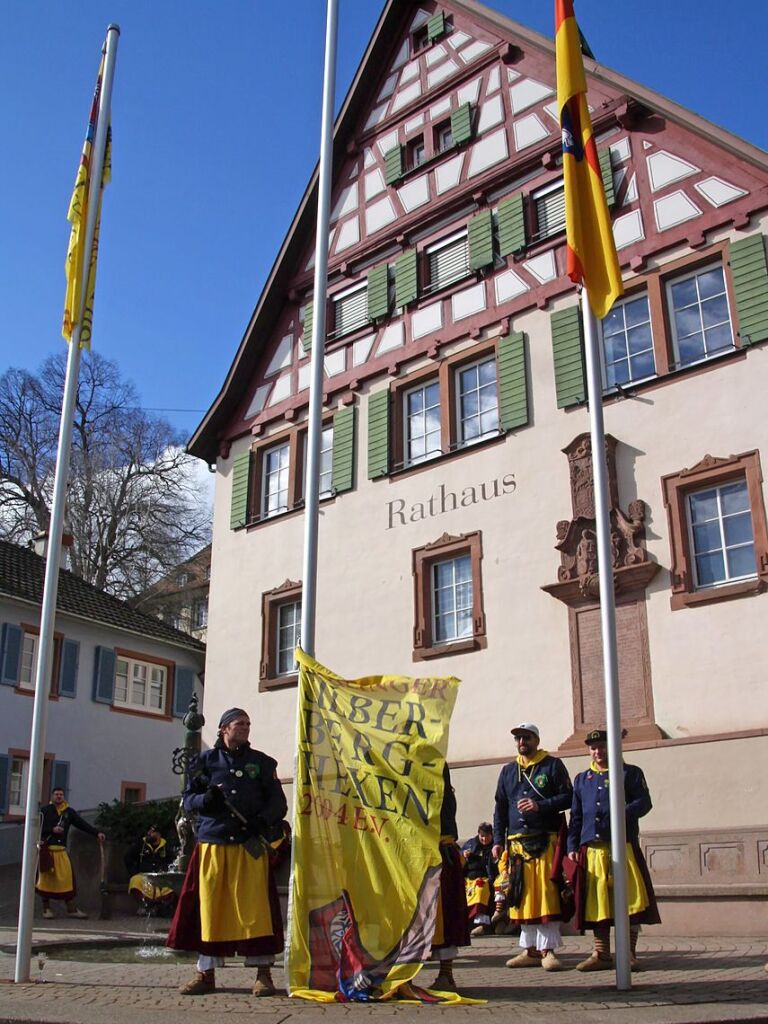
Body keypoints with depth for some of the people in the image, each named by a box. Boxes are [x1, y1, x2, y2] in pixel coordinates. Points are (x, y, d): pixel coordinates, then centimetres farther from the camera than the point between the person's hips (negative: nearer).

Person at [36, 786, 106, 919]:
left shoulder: (69, 812, 10)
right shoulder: (45, 811, 2)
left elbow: (82, 824, 4)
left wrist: (97, 833, -6)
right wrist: (52, 830, -15)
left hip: (61, 850, 3)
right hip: (46, 849, -3)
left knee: (67, 878, -4)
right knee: (46, 879, 1)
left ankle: (71, 909, 0)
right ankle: (46, 908, 15)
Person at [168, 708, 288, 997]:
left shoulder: (261, 762, 11)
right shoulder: (206, 760, 11)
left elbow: (278, 802, 7)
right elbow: (188, 799, 9)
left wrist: (263, 821, -12)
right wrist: (205, 800, -13)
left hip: (251, 846, -1)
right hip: (212, 844, 1)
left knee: (255, 907, -5)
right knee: (209, 907, 3)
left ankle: (263, 973, 2)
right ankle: (206, 973, 13)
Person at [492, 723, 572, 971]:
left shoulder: (552, 765, 5)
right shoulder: (508, 771, 18)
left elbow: (567, 797, 0)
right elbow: (500, 808, 18)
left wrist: (540, 805, -14)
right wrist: (498, 840, 9)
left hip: (546, 841, -4)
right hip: (516, 843, 4)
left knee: (546, 893, -8)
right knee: (522, 895, 3)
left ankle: (548, 950, -3)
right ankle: (530, 949, 11)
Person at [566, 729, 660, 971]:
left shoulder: (630, 773, 9)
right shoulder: (582, 779, 19)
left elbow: (644, 802, -1)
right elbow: (576, 816, 17)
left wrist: (623, 813, -20)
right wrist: (572, 847, 8)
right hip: (592, 849, 3)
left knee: (630, 898, -5)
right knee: (597, 901, 3)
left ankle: (629, 953, 4)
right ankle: (602, 954, 10)